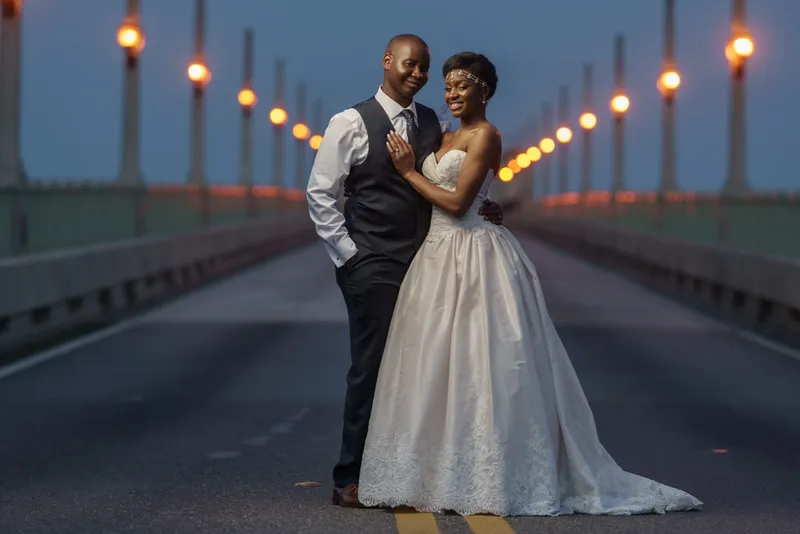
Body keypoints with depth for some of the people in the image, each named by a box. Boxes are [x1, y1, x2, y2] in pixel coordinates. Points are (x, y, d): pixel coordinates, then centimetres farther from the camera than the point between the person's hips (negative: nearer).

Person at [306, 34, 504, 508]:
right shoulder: (352, 123, -3)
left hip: (424, 263, 5)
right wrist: (349, 254, -7)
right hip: (372, 267, -5)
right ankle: (352, 479, 3)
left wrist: (480, 208, -3)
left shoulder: (433, 124, 12)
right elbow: (320, 194, -3)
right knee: (371, 369, -4)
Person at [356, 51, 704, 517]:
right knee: (438, 369, 8)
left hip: (474, 261, -9)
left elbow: (456, 202, -15)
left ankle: (491, 482, -3)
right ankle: (442, 478, 13)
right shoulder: (448, 138, 17)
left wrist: (410, 171, -8)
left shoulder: (485, 135, -9)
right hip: (441, 258, 9)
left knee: (477, 369, -7)